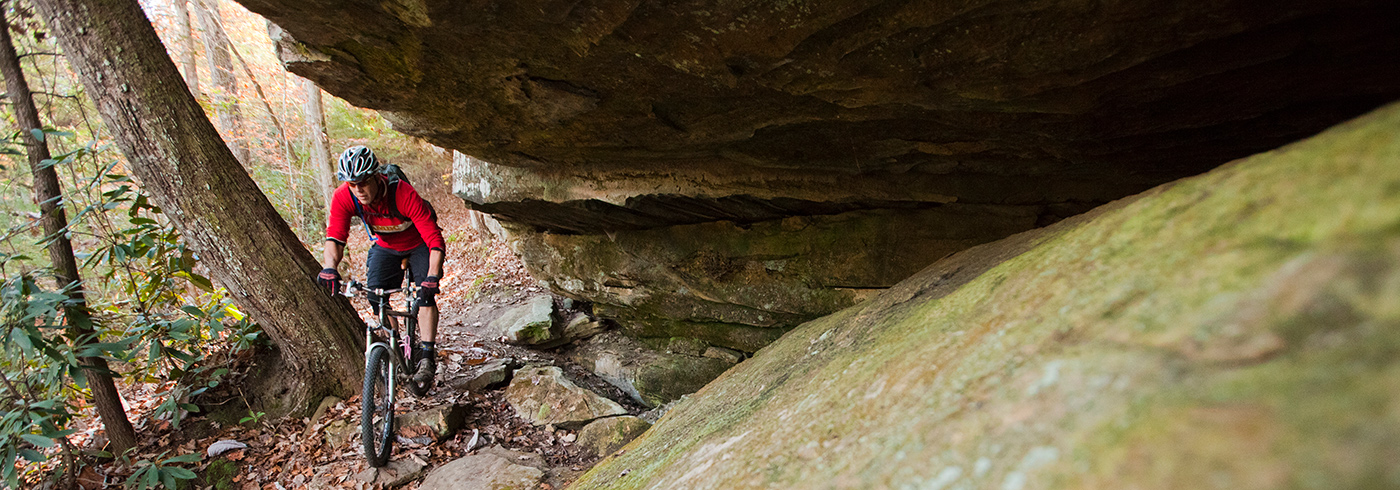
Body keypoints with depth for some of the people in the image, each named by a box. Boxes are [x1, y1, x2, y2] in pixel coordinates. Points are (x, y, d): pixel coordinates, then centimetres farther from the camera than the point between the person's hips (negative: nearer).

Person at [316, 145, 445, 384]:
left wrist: (432, 277, -54)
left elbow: (435, 241, -41)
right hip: (384, 246, 4)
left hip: (419, 244, -4)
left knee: (425, 293, -21)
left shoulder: (404, 194, -39)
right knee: (375, 295, -13)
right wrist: (330, 267, -49)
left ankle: (427, 358, -15)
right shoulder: (343, 197, -27)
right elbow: (335, 237, -28)